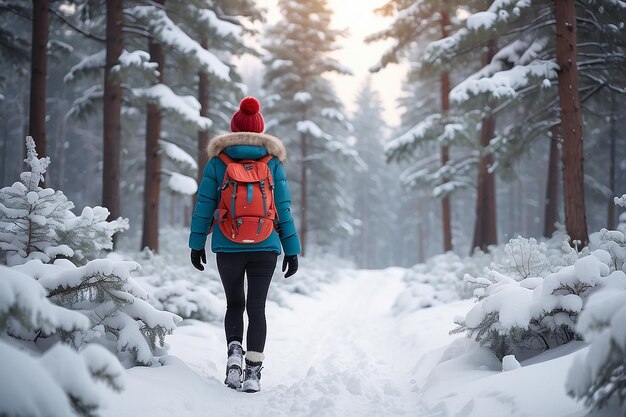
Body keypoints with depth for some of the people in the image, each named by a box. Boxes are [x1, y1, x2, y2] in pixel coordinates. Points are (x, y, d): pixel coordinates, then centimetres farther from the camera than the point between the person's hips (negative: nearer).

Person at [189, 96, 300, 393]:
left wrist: (197, 244, 7)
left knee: (234, 304, 16)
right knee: (257, 307, 5)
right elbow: (283, 210, 2)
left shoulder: (217, 162, 1)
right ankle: (253, 372, -2)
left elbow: (204, 206, 1)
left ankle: (234, 352, -7)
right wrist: (292, 250, 5)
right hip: (265, 248, 0)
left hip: (228, 247, 0)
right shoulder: (273, 163, 2)